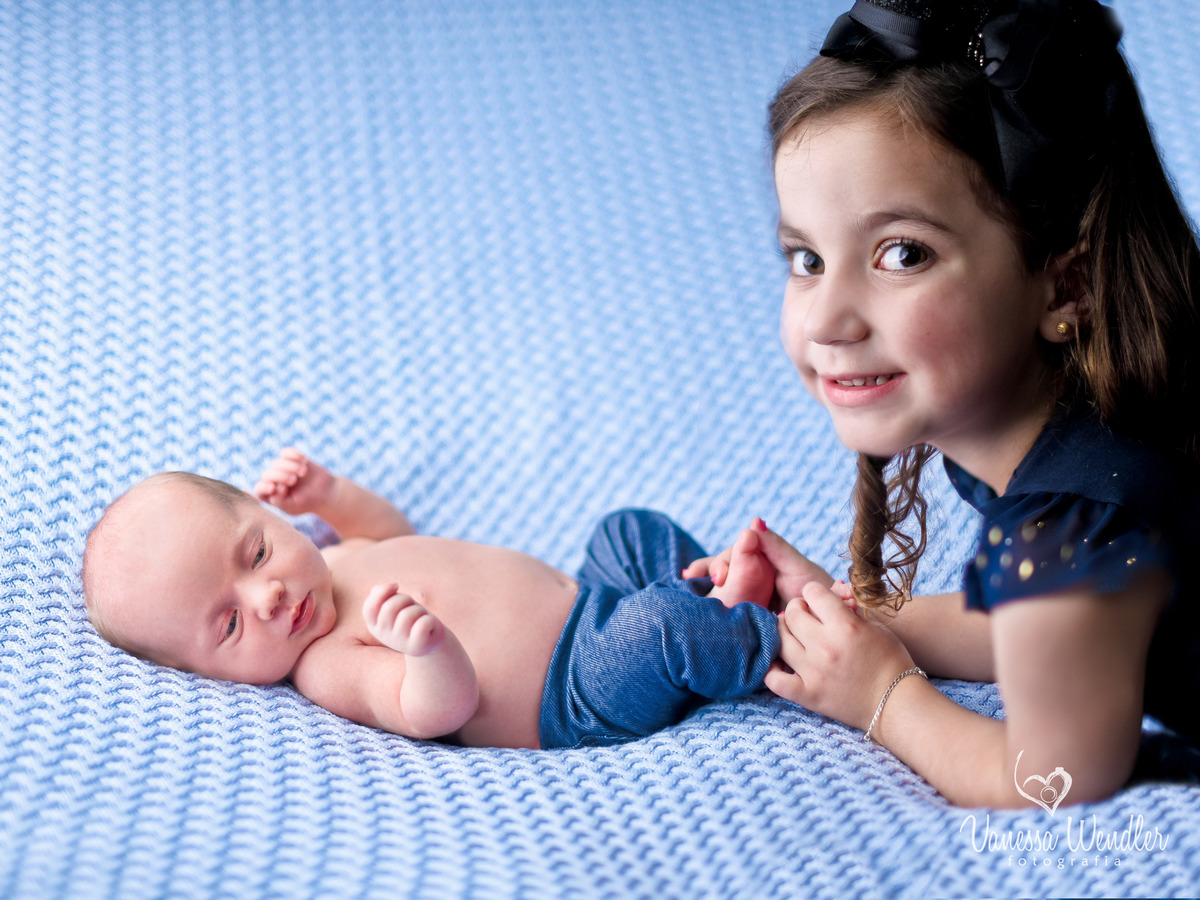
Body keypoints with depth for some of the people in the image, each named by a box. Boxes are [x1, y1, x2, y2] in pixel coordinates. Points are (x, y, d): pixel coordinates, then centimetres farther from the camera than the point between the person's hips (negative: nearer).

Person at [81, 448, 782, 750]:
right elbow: (442, 710, -35)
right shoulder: (326, 668, -23)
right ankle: (756, 640, -7)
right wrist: (429, 649, -56)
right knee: (660, 625, -32)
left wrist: (327, 491, 12)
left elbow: (399, 534, 28)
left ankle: (726, 592, 16)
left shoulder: (335, 562, 4)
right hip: (580, 695, -9)